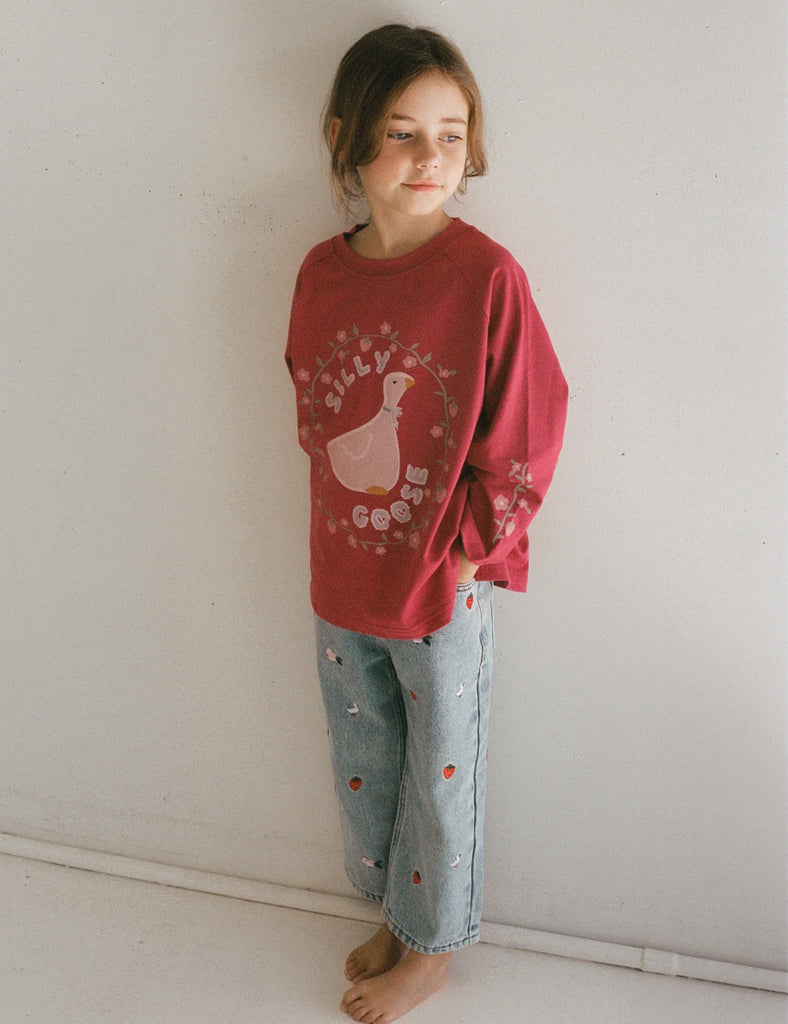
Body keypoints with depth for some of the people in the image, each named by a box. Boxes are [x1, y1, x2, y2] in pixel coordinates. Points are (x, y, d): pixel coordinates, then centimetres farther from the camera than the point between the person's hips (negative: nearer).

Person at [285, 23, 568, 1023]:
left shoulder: (485, 274, -16)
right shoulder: (321, 272, -1)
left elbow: (525, 434, -12)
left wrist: (468, 548, -10)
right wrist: (343, 528, 6)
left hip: (441, 585, -5)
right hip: (342, 576, 5)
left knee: (438, 777, 15)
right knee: (361, 767, 22)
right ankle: (397, 907, 48)